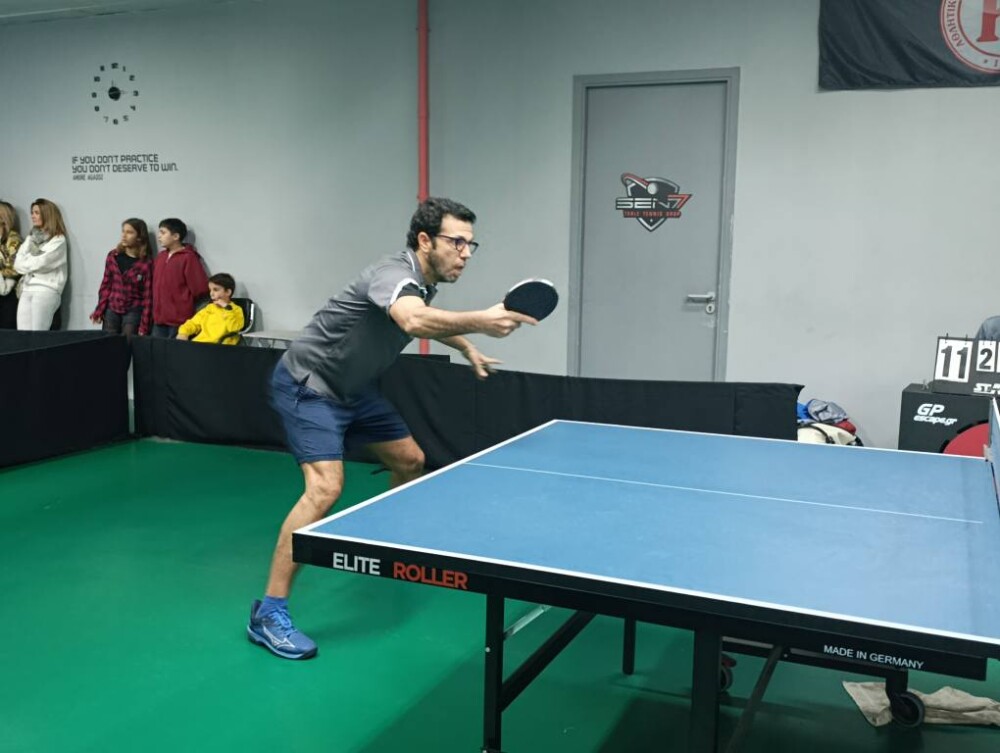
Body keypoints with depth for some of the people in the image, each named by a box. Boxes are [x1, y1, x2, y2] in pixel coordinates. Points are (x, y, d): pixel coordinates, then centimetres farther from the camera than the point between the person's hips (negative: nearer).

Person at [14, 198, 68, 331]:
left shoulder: (58, 240, -1)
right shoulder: (30, 238, 20)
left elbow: (41, 263, -9)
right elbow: (17, 262, 11)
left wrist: (25, 265, 7)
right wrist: (33, 263, -5)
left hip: (45, 290, -6)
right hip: (26, 290, 6)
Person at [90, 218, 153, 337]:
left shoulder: (146, 263, -8)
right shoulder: (113, 256, 4)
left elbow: (148, 296, -8)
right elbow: (106, 285, 10)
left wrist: (144, 326, -11)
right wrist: (99, 311, 4)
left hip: (133, 312, -4)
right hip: (111, 310, 4)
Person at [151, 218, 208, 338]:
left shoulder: (188, 257, -9)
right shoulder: (160, 257, 13)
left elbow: (200, 288, -13)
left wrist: (185, 303, 0)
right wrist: (159, 303, 15)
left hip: (180, 321, -7)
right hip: (159, 320, 7)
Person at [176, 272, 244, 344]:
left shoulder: (236, 310, 8)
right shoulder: (208, 308, 26)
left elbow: (233, 328, -8)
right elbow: (193, 323, 21)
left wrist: (227, 308, -7)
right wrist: (183, 333, 3)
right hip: (198, 343, 5)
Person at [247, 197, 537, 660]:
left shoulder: (425, 281, 1)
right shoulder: (394, 274, -28)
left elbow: (430, 321, 27)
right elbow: (413, 321, -53)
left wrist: (467, 349, 21)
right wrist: (479, 321, -62)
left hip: (352, 390, 10)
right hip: (307, 386, -10)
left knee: (409, 461, 15)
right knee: (326, 487, -24)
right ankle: (268, 613, -17)